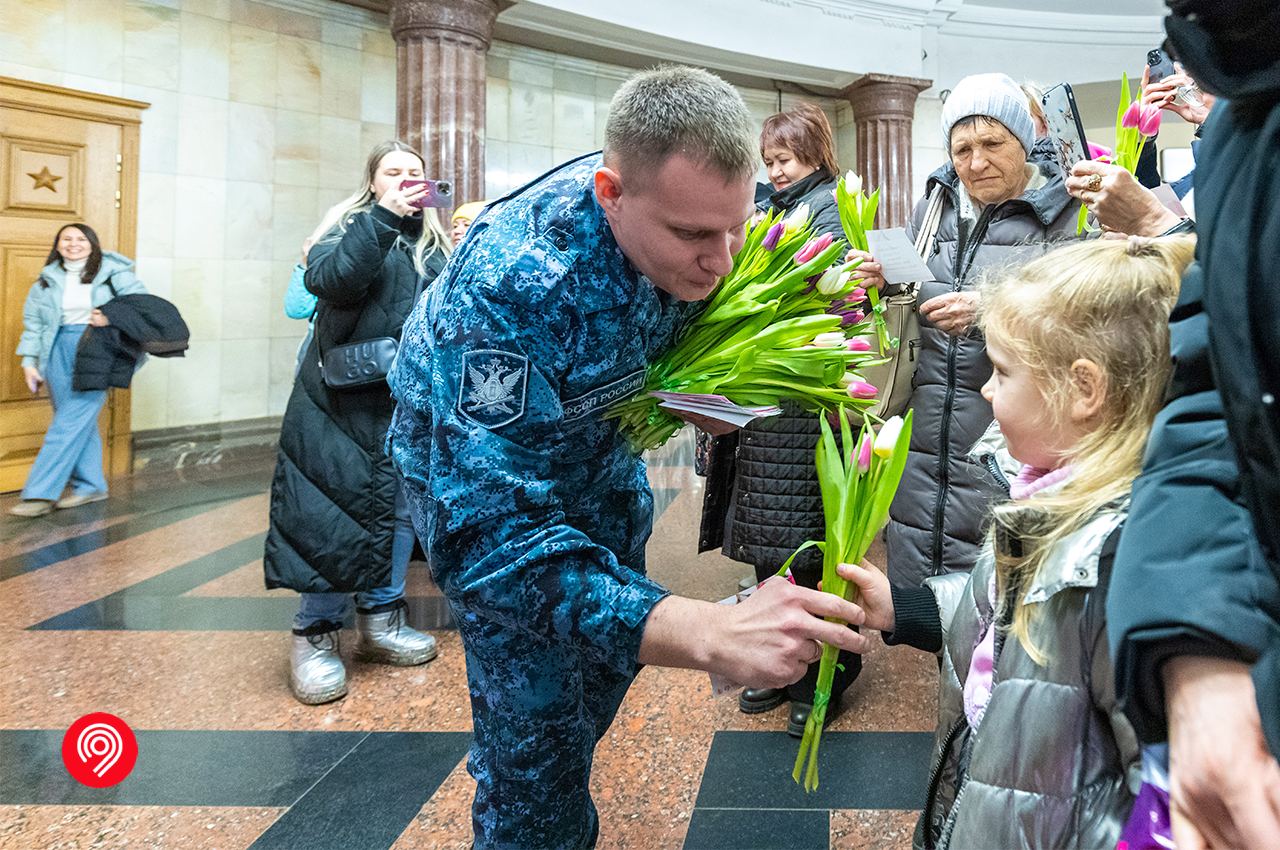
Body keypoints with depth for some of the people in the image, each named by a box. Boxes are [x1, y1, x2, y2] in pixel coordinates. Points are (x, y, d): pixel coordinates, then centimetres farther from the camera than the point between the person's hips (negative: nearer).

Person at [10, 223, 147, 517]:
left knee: (71, 420, -10)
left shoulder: (113, 272, 3)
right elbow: (33, 322, 15)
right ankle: (90, 486, 15)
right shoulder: (47, 279, 14)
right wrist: (29, 361, 8)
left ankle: (41, 492, -8)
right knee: (81, 422, 5)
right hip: (59, 351, 4)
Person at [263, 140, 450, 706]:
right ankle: (315, 635, 9)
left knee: (402, 509, 9)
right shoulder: (349, 226, 1)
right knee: (338, 512, -6)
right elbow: (326, 279, -20)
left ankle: (380, 621, 25)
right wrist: (383, 216, -25)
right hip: (344, 398, -4)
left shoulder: (435, 246, 13)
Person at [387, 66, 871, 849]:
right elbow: (490, 537, -46)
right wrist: (712, 633, -56)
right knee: (537, 710, -9)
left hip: (590, 426, 6)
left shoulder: (689, 210, -23)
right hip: (470, 452, -6)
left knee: (618, 642, 18)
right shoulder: (510, 287, -42)